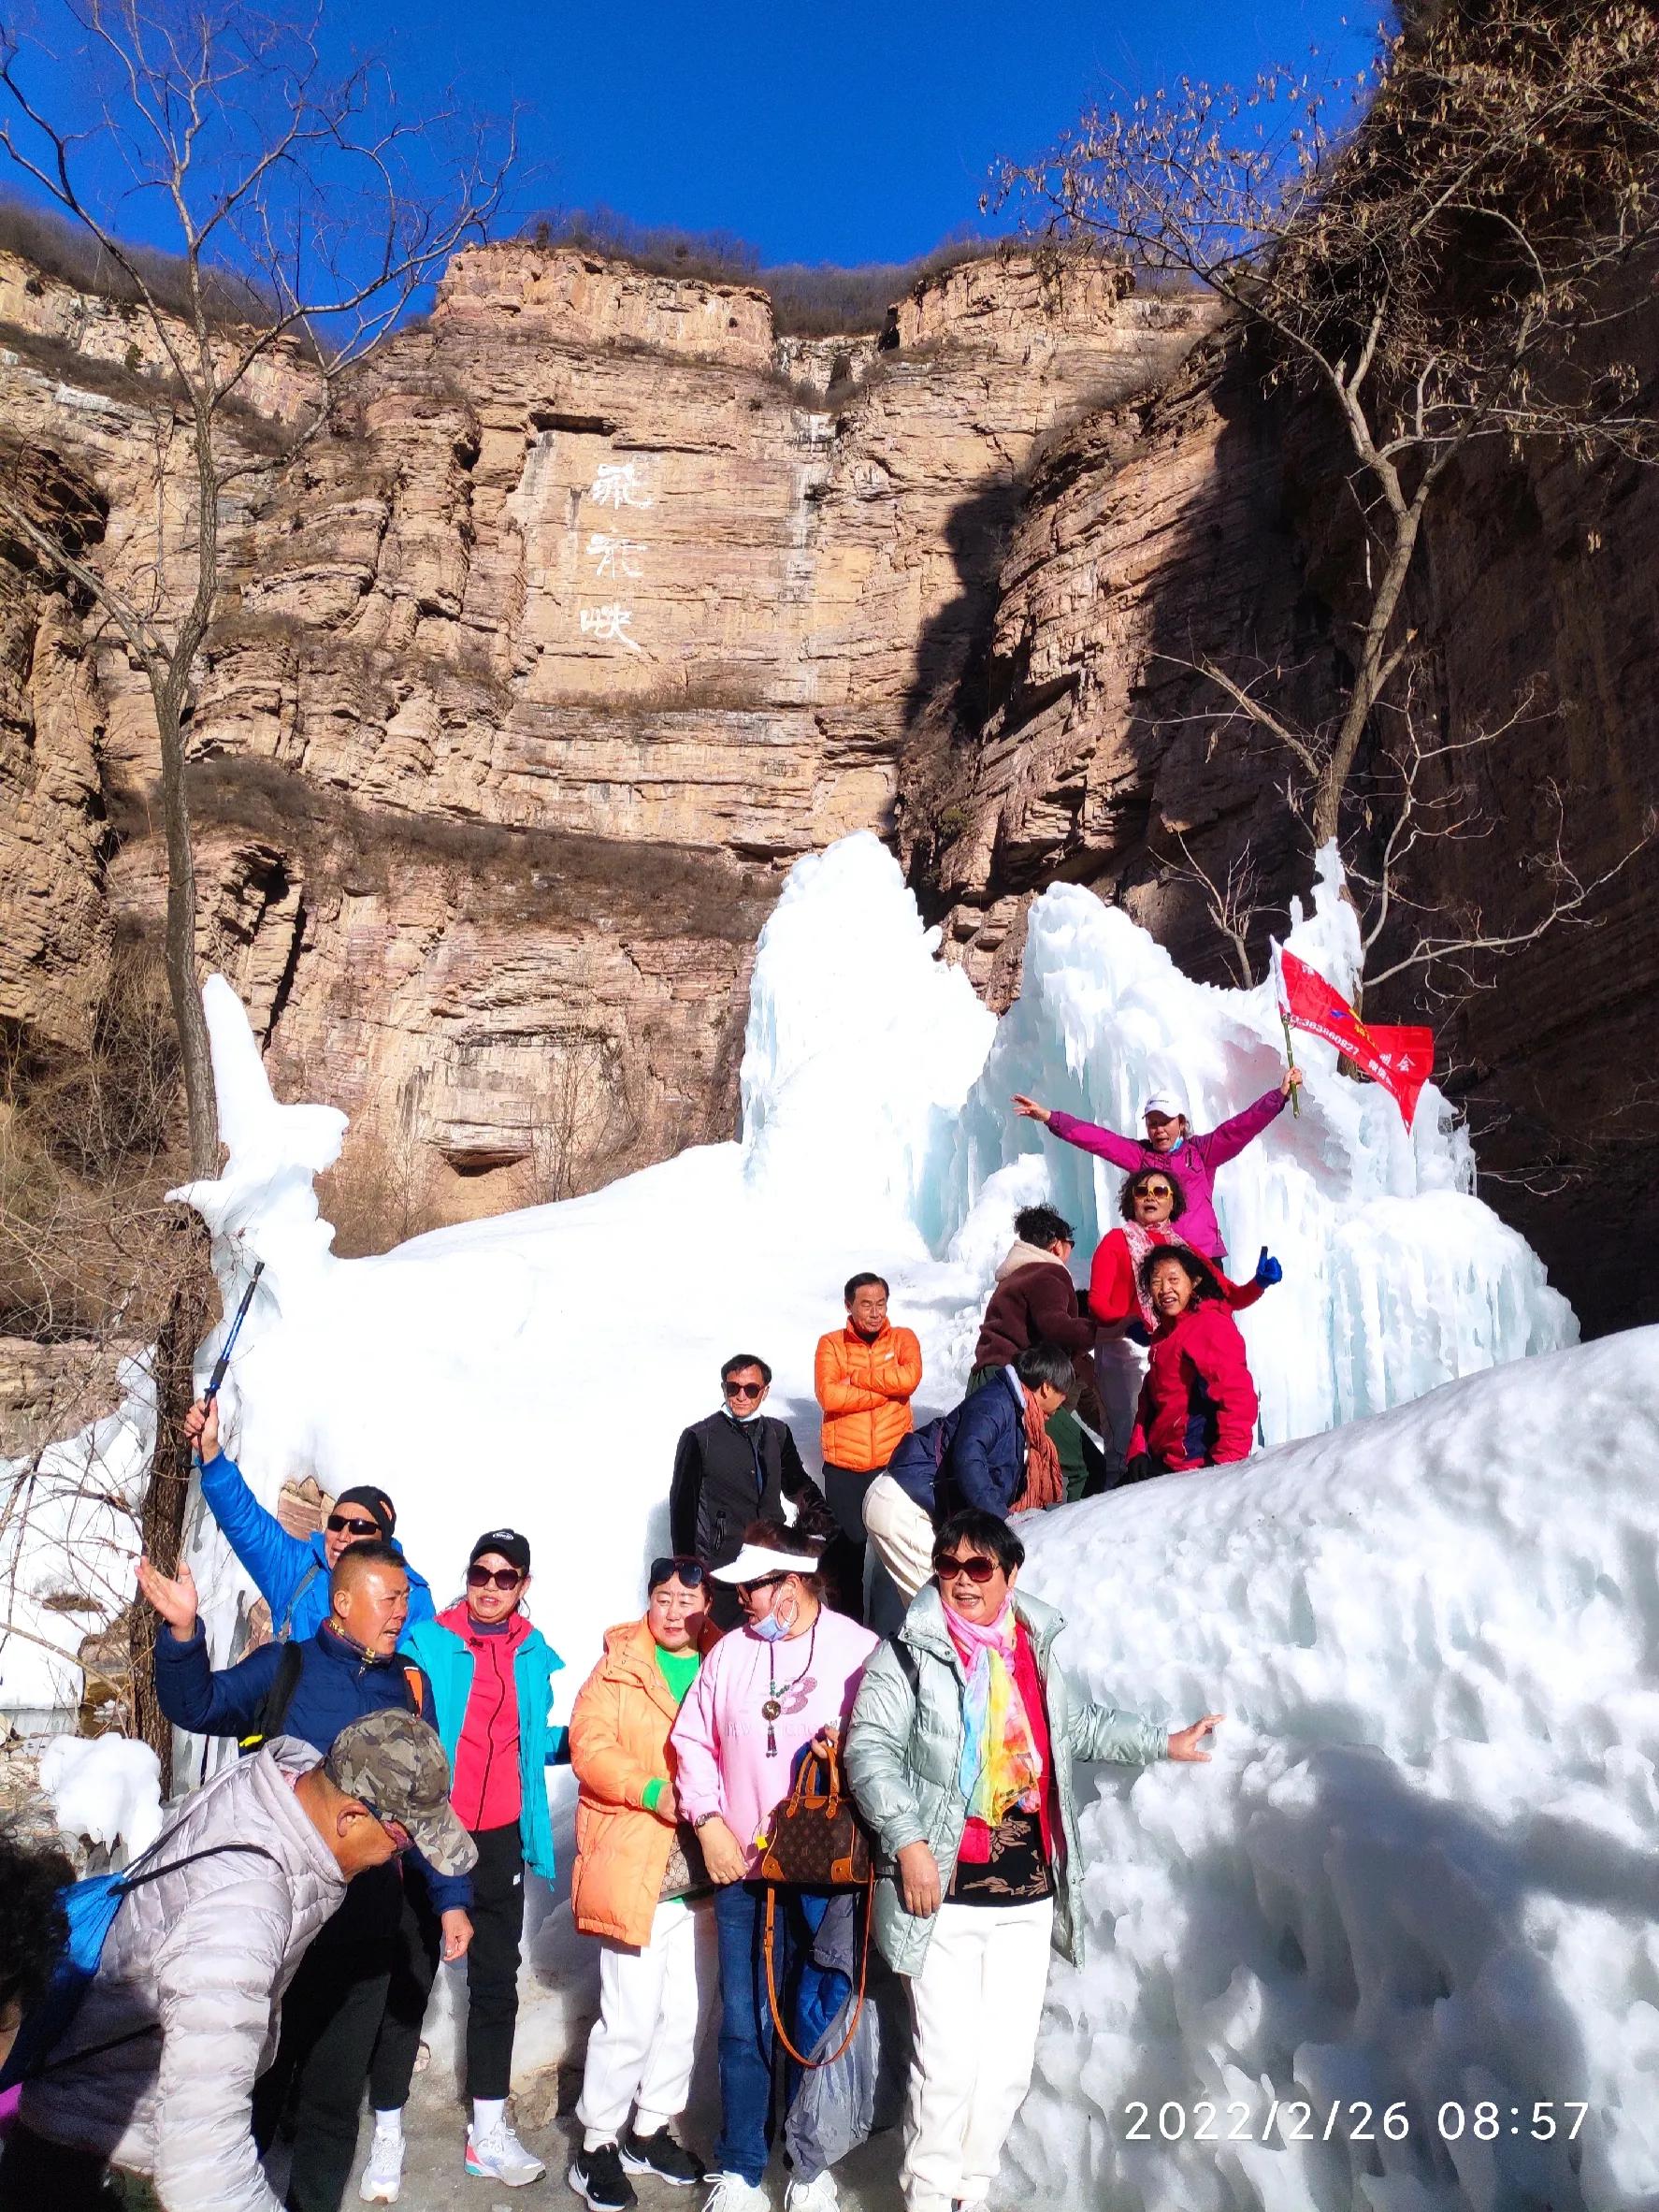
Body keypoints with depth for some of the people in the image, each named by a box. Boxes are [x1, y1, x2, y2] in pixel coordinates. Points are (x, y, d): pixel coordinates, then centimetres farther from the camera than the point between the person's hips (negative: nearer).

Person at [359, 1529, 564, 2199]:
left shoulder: (535, 1655, 4)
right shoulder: (426, 1643, -8)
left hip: (501, 1840, 4)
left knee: (496, 1980, 12)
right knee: (409, 1978, 4)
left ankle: (489, 2132, 26)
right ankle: (386, 2136, 19)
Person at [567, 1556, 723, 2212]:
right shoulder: (618, 1670, -2)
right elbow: (589, 1747, -10)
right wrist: (653, 1791, -22)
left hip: (700, 1870, 4)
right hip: (632, 1869, -4)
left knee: (683, 2012, 13)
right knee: (630, 2017, -1)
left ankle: (651, 2127, 32)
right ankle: (599, 2143, 17)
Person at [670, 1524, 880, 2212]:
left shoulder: (860, 1650, -5)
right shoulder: (729, 1651, 6)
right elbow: (693, 1740, 9)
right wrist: (709, 1821, 0)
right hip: (741, 1867, 2)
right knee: (745, 2024, 5)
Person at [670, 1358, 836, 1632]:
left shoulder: (779, 1433, 10)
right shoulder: (699, 1438, -2)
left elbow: (795, 1483, 23)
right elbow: (683, 1505, 1)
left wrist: (813, 1507, 0)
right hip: (723, 1566, -4)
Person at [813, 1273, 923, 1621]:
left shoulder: (903, 1339, 5)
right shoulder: (831, 1344, 1)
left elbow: (909, 1377, -16)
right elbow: (828, 1395, -15)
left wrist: (855, 1377, -12)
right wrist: (886, 1391, -14)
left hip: (895, 1462, 1)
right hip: (844, 1467, -1)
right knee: (846, 1545, 6)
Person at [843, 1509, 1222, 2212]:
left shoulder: (1035, 1653, 9)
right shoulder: (910, 1655, -7)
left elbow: (1080, 1725, 25)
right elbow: (870, 1749, -12)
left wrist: (1162, 1743, 24)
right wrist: (908, 1840, -19)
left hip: (1028, 1895, 5)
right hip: (945, 1894, -5)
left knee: (1009, 2061, 11)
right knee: (948, 2062, -5)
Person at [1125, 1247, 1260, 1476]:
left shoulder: (1211, 1324, -10)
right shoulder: (1164, 1333, 18)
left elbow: (1237, 1396, -18)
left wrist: (1226, 1463, -22)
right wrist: (1138, 1450, 8)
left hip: (1199, 1466, -8)